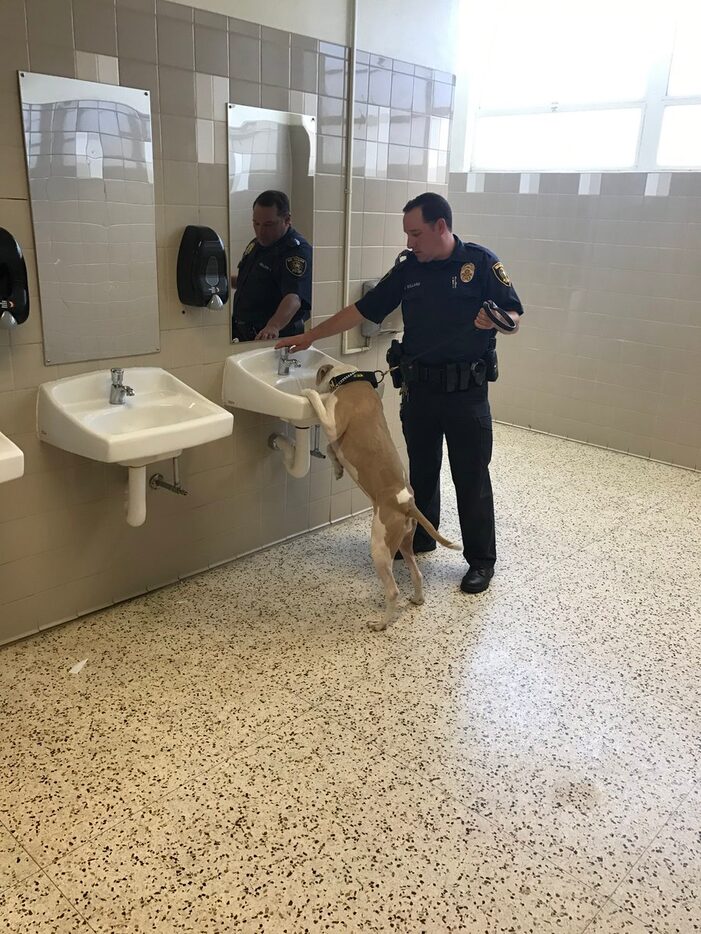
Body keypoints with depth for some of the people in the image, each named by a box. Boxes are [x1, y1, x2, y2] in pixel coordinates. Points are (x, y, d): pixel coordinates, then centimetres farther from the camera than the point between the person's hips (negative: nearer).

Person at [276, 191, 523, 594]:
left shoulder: (481, 262, -5)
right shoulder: (407, 269, 7)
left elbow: (514, 318, -4)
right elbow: (361, 310, 9)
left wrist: (496, 320, -27)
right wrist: (309, 336, 7)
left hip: (467, 392, -4)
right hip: (418, 390, 4)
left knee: (472, 478, 2)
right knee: (421, 470, 16)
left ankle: (481, 560, 16)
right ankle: (420, 538, 36)